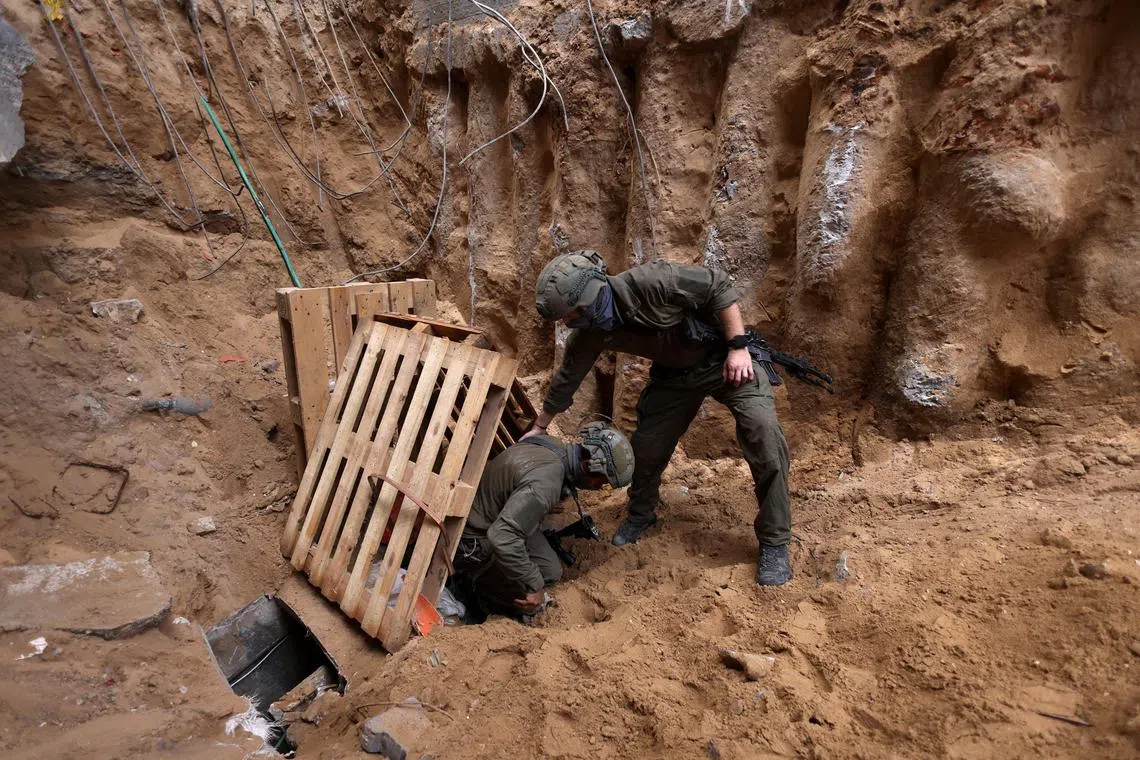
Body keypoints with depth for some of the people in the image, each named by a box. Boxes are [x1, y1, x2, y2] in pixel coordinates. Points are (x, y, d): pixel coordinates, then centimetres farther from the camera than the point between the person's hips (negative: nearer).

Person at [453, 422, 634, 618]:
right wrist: (534, 586, -30)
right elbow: (502, 536, -40)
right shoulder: (546, 482, -34)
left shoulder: (554, 446, -5)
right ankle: (467, 580, 6)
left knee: (551, 572, 6)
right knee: (531, 603, -8)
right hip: (473, 540, -9)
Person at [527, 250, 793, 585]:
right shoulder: (588, 335, -14)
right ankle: (641, 515, 33)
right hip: (674, 374, 5)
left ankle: (774, 544, -3)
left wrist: (738, 346, -27)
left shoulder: (649, 283, -35)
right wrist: (539, 427, 14)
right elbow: (566, 379, 3)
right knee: (646, 447, 3)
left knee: (765, 439, -18)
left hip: (724, 358, -5)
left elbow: (719, 286, -24)